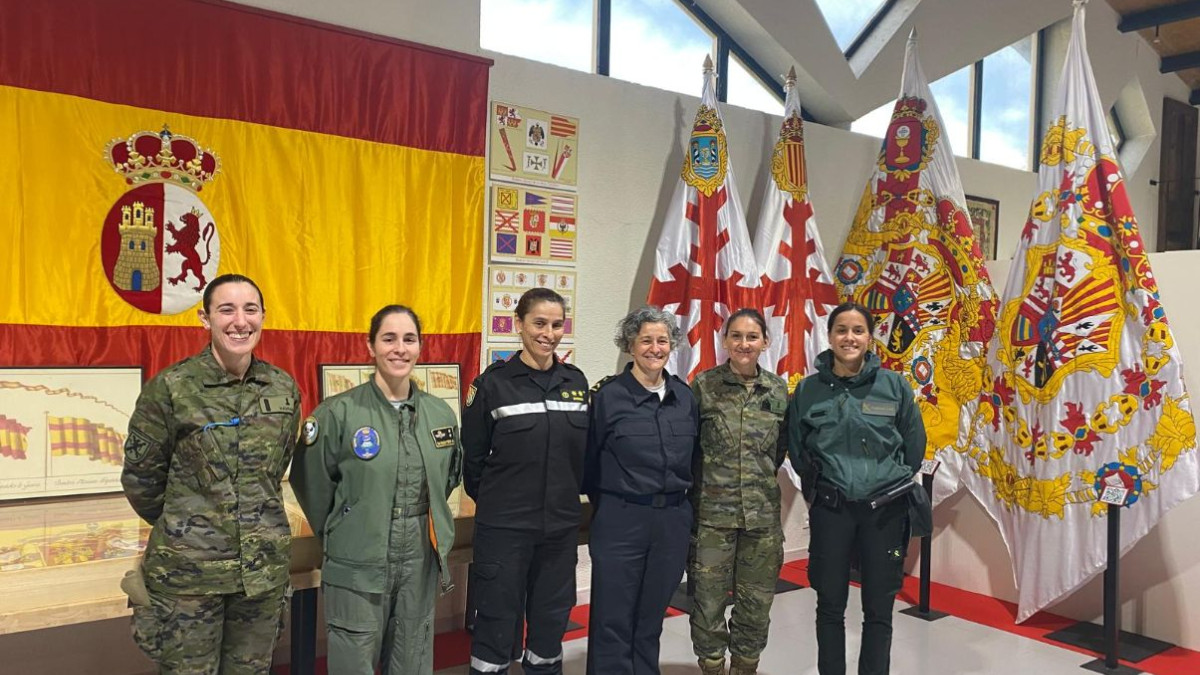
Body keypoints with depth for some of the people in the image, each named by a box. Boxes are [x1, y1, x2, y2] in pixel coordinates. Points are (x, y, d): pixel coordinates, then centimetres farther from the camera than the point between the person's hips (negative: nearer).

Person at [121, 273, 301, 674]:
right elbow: (140, 478, -1)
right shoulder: (170, 388, -10)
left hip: (264, 567, 4)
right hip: (188, 569, -3)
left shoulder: (284, 389, 1)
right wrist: (182, 526, 11)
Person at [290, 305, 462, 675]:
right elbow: (311, 483, -4)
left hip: (421, 561, 4)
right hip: (357, 565, -4)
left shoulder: (441, 414, 2)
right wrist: (341, 536, 4)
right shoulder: (339, 413, -12)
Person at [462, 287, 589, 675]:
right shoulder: (494, 383, -8)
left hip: (561, 526, 4)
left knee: (551, 617, 15)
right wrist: (492, 501, 4)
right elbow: (472, 456, -2)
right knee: (498, 620, 6)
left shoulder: (576, 382, 4)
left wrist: (568, 496, 10)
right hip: (504, 527, -4)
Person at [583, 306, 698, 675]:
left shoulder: (685, 396, 5)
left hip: (673, 521, 4)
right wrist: (610, 503, 4)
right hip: (620, 520, -4)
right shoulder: (608, 395, -9)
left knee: (651, 617, 16)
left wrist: (678, 499, 12)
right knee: (613, 620, 4)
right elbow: (588, 459, -3)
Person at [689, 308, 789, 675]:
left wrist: (762, 478, 11)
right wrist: (710, 479, 1)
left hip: (762, 512, 3)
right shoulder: (704, 385, -6)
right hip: (712, 511, -3)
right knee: (708, 601, 5)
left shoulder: (778, 389, 4)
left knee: (757, 602, 12)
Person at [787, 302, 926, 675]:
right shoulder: (808, 389, -2)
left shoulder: (894, 385, -3)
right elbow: (796, 449, 9)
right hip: (830, 509, 0)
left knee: (879, 610, 9)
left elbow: (915, 446, 7)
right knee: (830, 606, 11)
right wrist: (818, 487, 7)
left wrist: (893, 484, 7)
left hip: (885, 510, 0)